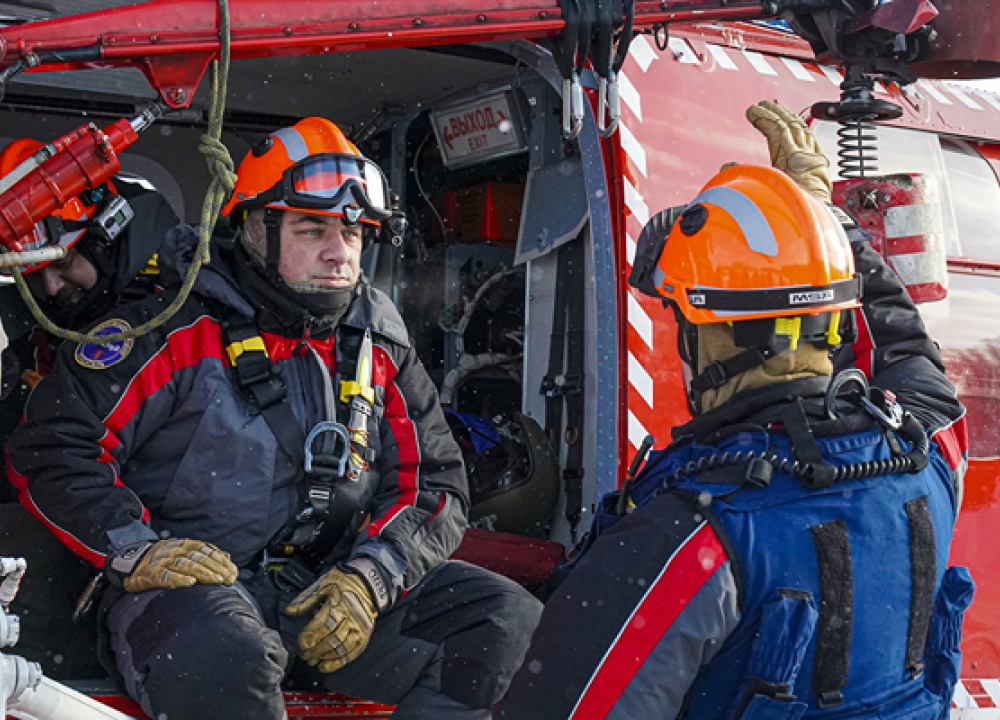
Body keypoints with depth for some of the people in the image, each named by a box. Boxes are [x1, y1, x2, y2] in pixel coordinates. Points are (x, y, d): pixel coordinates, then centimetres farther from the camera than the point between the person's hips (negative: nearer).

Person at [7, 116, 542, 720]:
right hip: (190, 583, -5)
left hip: (327, 588, 5)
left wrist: (367, 579, -8)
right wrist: (136, 547, -18)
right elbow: (53, 443, -6)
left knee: (508, 619, -13)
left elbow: (435, 484, 10)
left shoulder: (380, 351, 10)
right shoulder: (181, 331, -4)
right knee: (212, 654, -41)